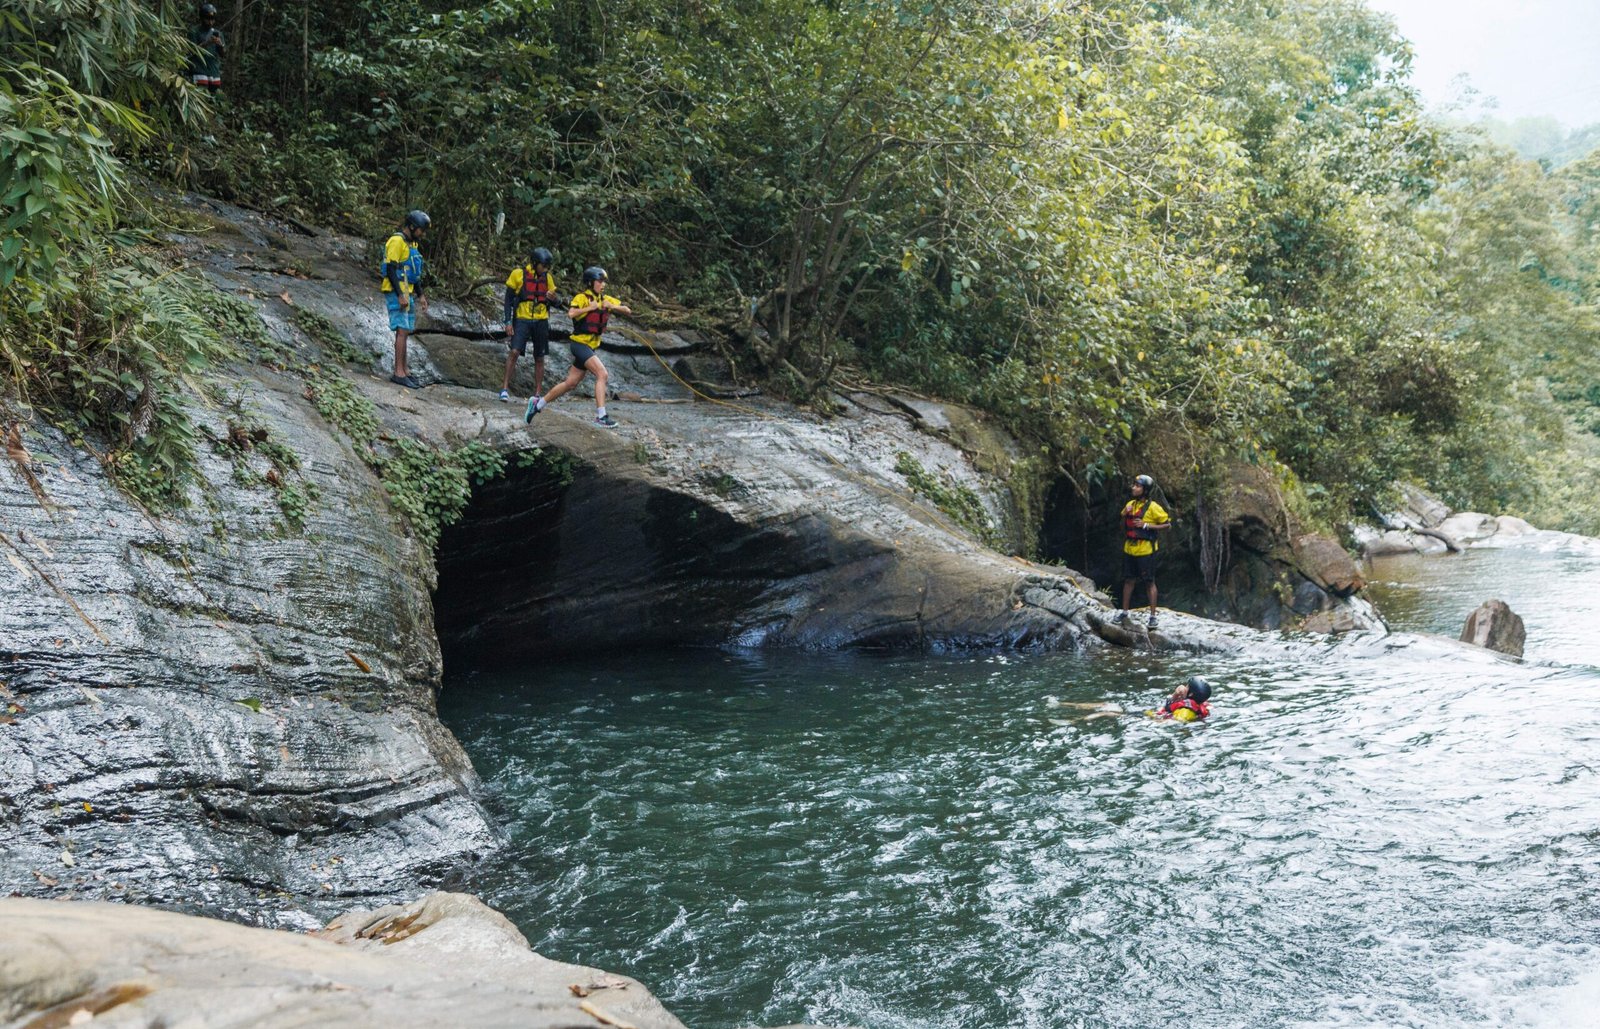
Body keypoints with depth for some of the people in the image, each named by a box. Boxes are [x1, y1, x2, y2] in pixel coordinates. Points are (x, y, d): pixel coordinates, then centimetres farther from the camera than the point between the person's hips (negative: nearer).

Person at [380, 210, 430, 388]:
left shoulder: (411, 243, 17)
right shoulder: (397, 241, -12)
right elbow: (390, 270, -18)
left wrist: (420, 295, 19)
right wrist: (400, 295, -22)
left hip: (407, 293, 9)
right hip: (396, 293, -9)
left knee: (404, 332, 8)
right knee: (402, 331, -13)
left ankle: (404, 371, 11)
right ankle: (398, 373, -14)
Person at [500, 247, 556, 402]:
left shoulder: (547, 278, 5)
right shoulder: (518, 274, -5)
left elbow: (554, 302, 12)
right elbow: (508, 298, -2)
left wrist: (552, 298, -13)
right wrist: (508, 322, -9)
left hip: (541, 321, 3)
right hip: (522, 320, -3)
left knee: (539, 359, 6)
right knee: (514, 351, -19)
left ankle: (537, 394, 15)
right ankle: (505, 387, -10)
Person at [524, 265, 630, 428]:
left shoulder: (605, 299, 8)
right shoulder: (582, 298, -11)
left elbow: (627, 311, 5)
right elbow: (571, 313, -30)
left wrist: (613, 306, -11)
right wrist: (589, 308, -24)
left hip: (593, 347, 7)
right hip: (580, 343, -7)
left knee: (571, 383, 10)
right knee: (602, 373, -21)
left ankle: (538, 403, 23)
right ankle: (601, 416, -21)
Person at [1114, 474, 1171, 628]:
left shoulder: (1152, 507, -11)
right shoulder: (1130, 504, 7)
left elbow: (1168, 524, -10)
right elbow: (1123, 527, 15)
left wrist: (1146, 525, -18)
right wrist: (1125, 515, -6)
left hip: (1145, 551, -6)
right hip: (1129, 550, 6)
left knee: (1149, 583, 2)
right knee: (1128, 580, 14)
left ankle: (1153, 616, 9)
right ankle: (1124, 612, 24)